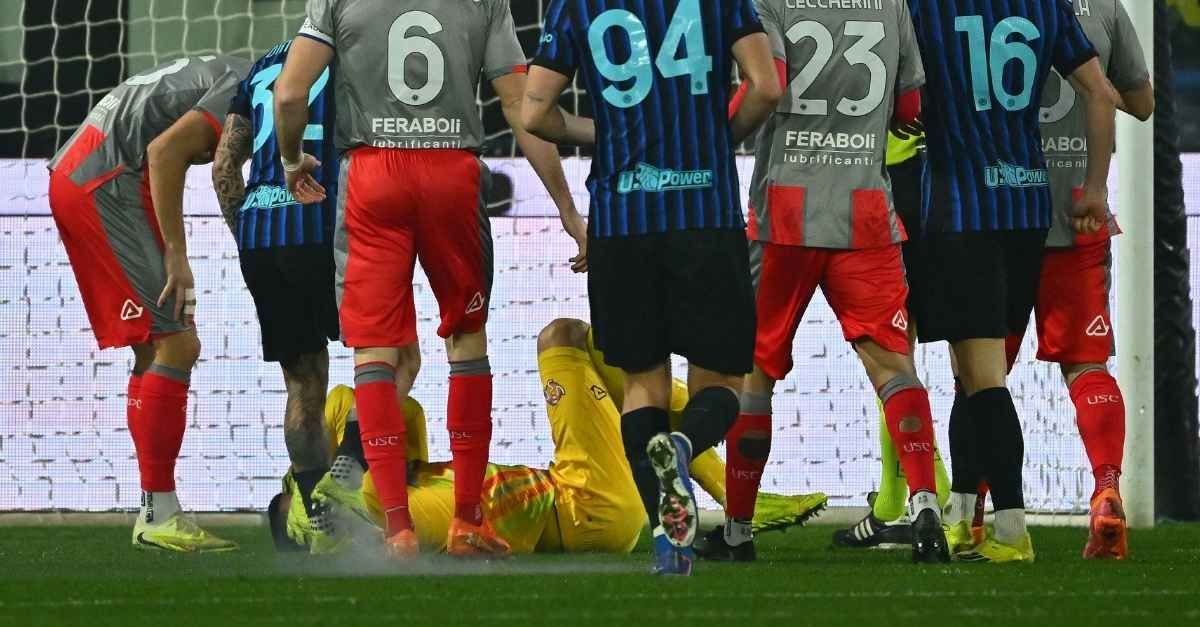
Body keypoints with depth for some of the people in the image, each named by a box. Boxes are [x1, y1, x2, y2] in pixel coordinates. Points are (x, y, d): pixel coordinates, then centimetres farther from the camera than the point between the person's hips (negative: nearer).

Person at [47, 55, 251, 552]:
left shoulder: (229, 77, 19)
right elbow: (166, 150, -20)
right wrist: (176, 257, -17)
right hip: (106, 184, -11)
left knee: (154, 352, 11)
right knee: (176, 346, -11)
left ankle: (157, 513, 11)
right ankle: (158, 516, -10)